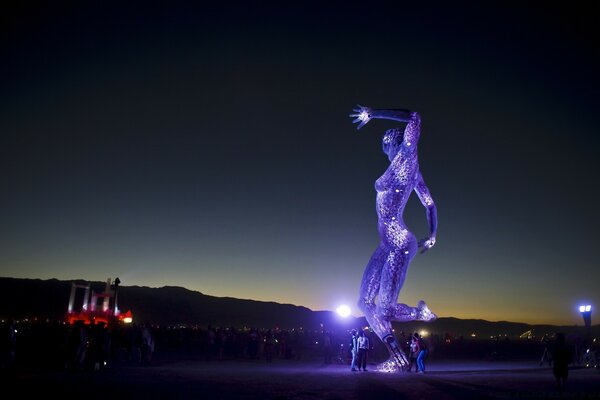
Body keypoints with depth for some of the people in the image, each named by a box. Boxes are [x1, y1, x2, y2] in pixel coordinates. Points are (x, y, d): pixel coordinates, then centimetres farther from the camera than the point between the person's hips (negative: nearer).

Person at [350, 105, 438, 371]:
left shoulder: (407, 157, -7)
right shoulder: (410, 169, 16)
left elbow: (414, 118, -21)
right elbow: (430, 204, 20)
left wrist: (373, 114, -14)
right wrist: (431, 235, 24)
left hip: (400, 245, -10)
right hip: (387, 245, 10)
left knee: (385, 310, -9)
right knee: (365, 302, 6)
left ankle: (420, 312, 21)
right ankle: (397, 357, 9)